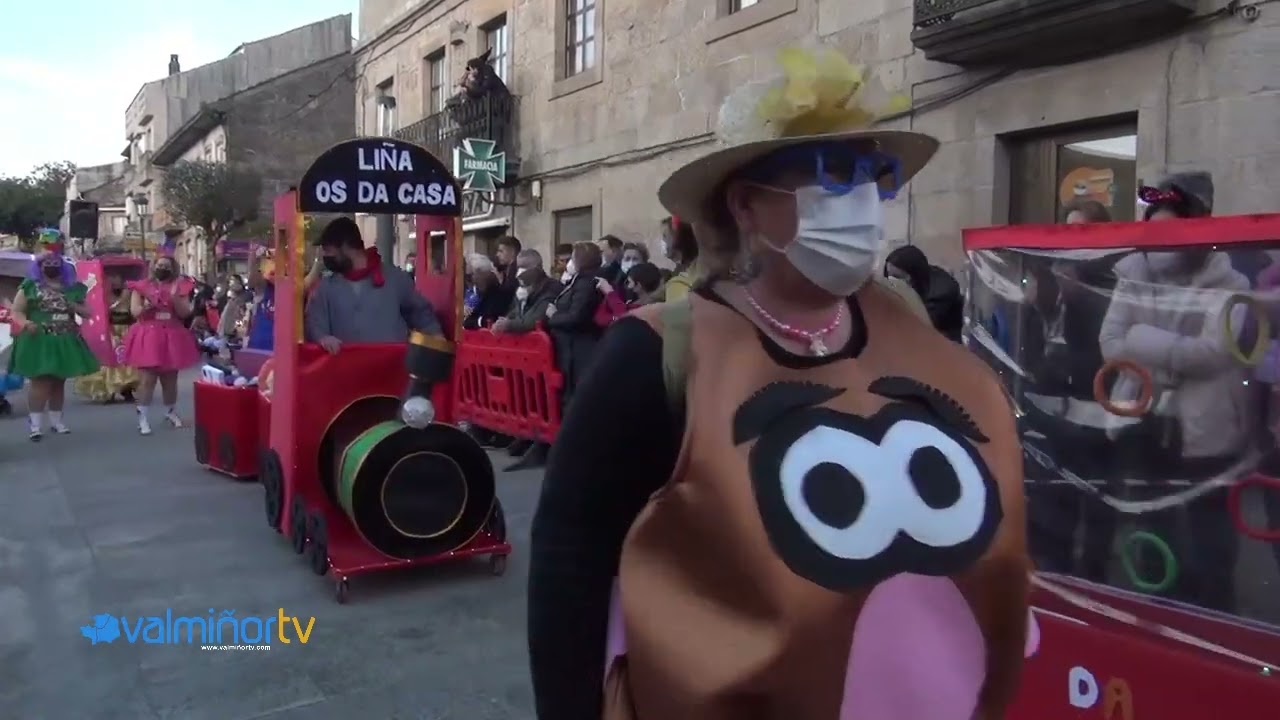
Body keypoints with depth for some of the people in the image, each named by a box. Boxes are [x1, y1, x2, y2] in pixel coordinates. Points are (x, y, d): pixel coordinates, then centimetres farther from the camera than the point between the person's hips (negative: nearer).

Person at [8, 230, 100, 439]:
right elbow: (15, 311, -1)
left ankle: (56, 421, 20)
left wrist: (76, 308, -7)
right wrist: (25, 323, -21)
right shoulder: (30, 286, 1)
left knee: (59, 382, 11)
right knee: (41, 381, -10)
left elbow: (87, 311, 15)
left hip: (65, 341, 4)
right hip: (38, 340, -4)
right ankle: (35, 423, -5)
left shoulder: (72, 288, 10)